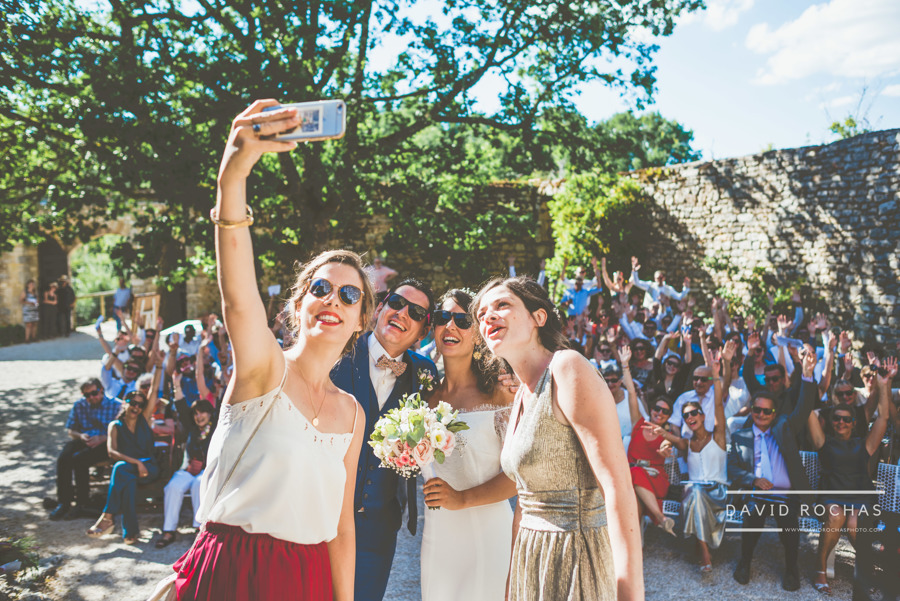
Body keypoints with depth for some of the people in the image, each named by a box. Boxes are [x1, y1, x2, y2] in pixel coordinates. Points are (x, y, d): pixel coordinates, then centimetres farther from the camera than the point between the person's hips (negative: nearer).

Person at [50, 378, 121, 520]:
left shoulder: (115, 406, 1)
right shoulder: (79, 405, 15)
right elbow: (70, 429, 17)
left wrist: (102, 438, -18)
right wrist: (80, 435, -6)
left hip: (105, 444, -5)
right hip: (83, 440, 5)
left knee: (79, 459, -31)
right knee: (63, 459, -27)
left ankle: (82, 503, -22)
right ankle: (63, 502, -19)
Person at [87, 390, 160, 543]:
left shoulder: (144, 420, 12)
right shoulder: (115, 426, 9)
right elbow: (112, 452, -8)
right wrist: (136, 462, -20)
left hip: (149, 468, -1)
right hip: (127, 470, 1)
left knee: (121, 467, -33)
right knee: (128, 479, -36)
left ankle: (108, 516, -33)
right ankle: (130, 531, -37)